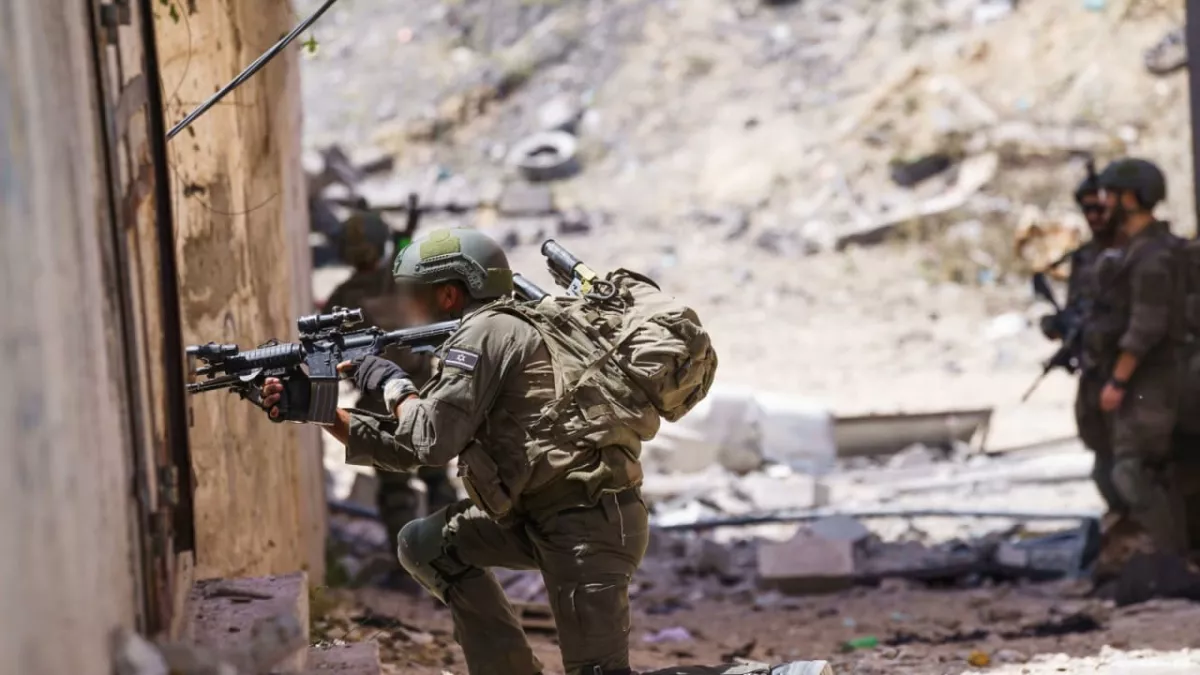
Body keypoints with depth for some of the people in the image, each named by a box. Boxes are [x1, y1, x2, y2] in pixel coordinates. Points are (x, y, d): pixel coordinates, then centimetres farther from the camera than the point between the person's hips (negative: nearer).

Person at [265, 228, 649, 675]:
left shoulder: (483, 333, -9)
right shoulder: (488, 336, 20)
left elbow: (434, 441, -16)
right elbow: (407, 449, 22)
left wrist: (394, 385, 2)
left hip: (592, 515, -10)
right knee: (423, 544, 13)